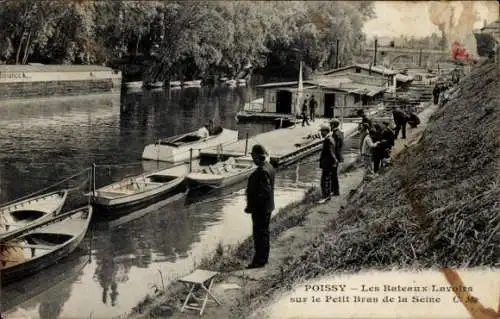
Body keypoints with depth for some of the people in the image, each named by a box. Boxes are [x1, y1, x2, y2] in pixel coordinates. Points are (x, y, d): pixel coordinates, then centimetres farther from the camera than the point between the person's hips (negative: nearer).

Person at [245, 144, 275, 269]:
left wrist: (251, 206, -23)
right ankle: (263, 258, 30)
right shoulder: (269, 167, 7)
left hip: (260, 208, -10)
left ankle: (259, 260, 6)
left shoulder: (262, 171, -25)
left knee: (259, 234, -1)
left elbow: (264, 192, -28)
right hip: (267, 206, 10)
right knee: (264, 232, 19)